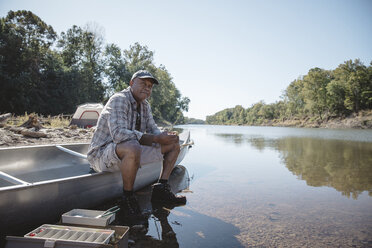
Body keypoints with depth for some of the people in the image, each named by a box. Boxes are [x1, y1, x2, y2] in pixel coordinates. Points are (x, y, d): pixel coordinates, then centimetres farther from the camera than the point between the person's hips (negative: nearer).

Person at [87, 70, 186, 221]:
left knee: (174, 145, 5)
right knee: (132, 148, -44)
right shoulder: (119, 100, -19)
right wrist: (156, 138, -36)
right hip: (102, 155, -8)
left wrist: (166, 136, -16)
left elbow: (153, 130, 9)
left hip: (130, 152, 9)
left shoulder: (145, 105, 9)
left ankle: (160, 190, 1)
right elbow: (118, 133, -33)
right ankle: (127, 198, -20)